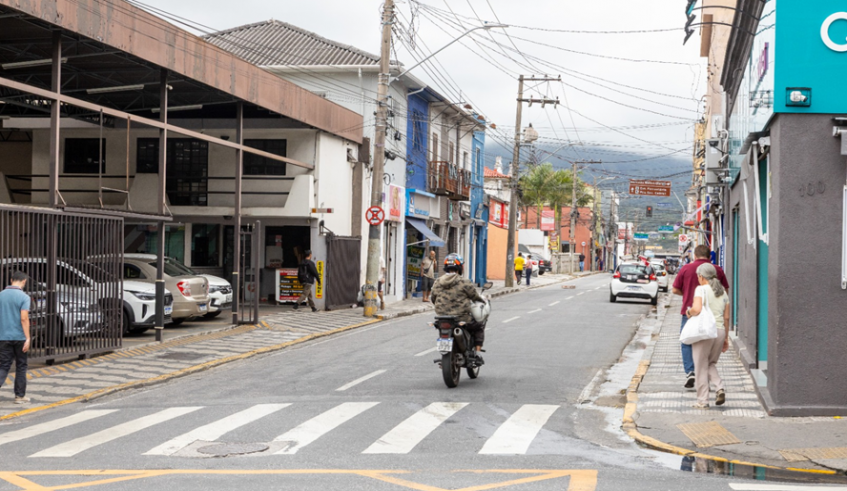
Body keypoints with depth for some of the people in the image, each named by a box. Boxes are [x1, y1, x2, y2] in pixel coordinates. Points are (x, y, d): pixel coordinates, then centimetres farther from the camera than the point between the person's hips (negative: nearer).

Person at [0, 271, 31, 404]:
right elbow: (24, 318, -17)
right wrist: (28, 338, -16)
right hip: (19, 337, -3)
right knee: (21, 367, 10)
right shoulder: (24, 297, -10)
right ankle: (20, 396, 16)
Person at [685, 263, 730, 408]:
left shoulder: (701, 289, -7)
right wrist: (726, 338, 17)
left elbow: (697, 309, -24)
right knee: (711, 364, 21)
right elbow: (726, 317, 12)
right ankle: (719, 388, -2)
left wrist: (689, 312, -2)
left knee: (701, 367, 4)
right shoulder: (723, 291, 12)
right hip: (720, 331, 6)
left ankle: (702, 400, 5)